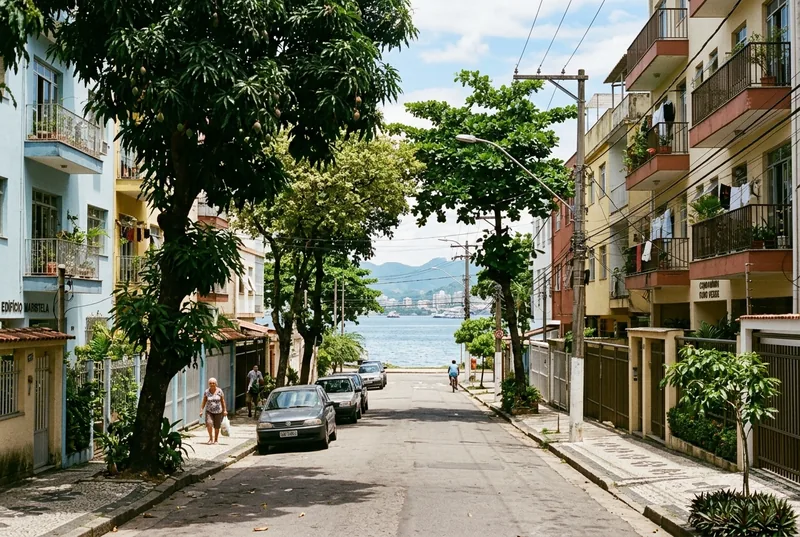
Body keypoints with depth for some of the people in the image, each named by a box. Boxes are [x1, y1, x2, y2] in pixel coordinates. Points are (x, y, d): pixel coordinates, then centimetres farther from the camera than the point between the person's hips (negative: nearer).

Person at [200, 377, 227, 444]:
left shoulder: (219, 391, -3)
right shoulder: (206, 392, -1)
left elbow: (223, 401, 2)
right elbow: (204, 402, 2)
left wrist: (225, 410, 0)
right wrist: (201, 410, -4)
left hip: (218, 411, 0)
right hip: (209, 411, 0)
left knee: (217, 427, 4)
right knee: (209, 423, -21)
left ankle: (216, 439, 25)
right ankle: (210, 438, -1)